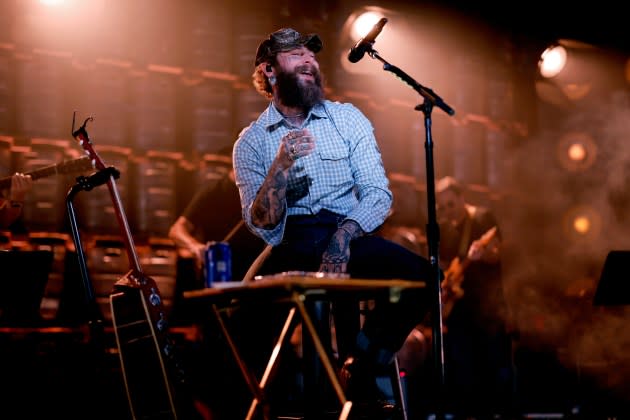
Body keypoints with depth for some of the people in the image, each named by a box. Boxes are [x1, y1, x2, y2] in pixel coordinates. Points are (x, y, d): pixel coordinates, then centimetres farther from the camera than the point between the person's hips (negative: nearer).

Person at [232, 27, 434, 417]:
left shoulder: (348, 118, 9)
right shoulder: (251, 142, 5)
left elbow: (378, 193, -1)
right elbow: (261, 225, -5)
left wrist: (343, 236, -19)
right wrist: (282, 166, -21)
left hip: (351, 237, 2)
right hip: (291, 246, -1)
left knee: (421, 274, -26)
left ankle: (361, 365, -7)